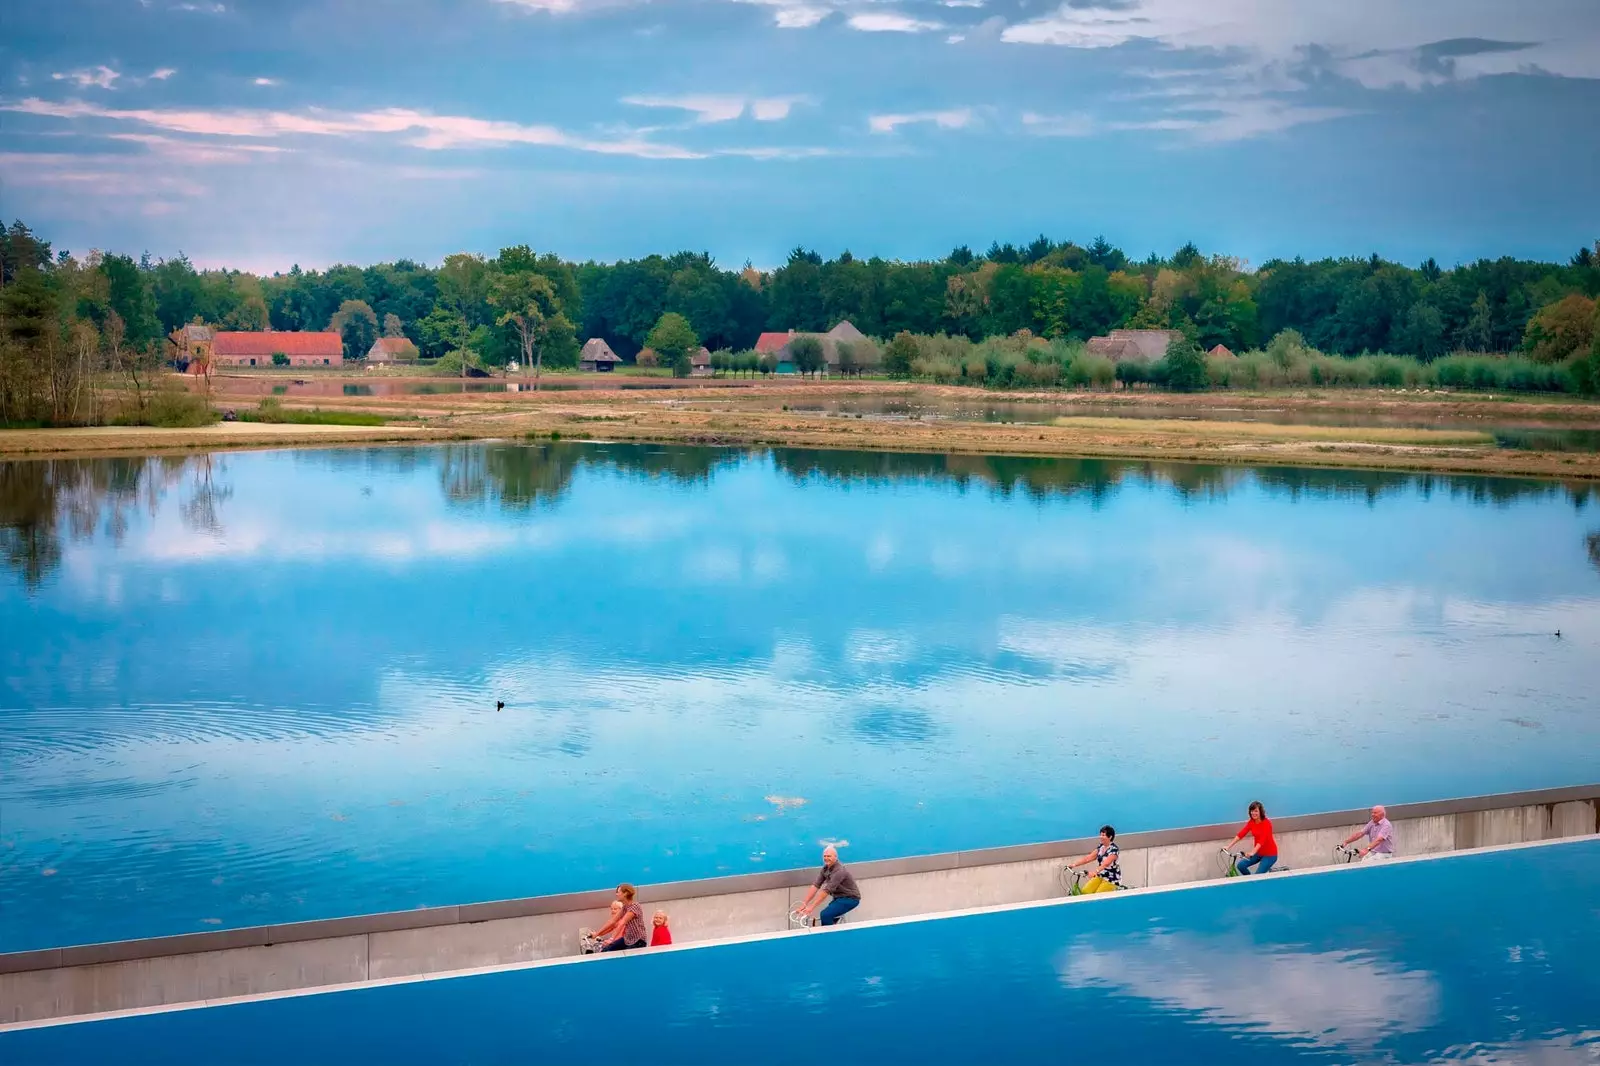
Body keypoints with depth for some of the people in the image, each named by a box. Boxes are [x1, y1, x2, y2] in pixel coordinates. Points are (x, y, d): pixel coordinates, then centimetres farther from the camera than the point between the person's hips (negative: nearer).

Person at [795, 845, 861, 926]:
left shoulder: (839, 870, -27)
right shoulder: (826, 868, -1)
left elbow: (827, 890, -31)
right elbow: (816, 885, -6)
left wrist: (812, 907, -33)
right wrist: (804, 904, -15)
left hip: (850, 898, -9)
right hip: (839, 898, 9)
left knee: (826, 915, -23)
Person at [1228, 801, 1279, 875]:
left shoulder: (1266, 823, -21)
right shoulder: (1251, 822, -2)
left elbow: (1262, 839, -33)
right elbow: (1241, 834, -10)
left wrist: (1253, 852, -47)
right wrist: (1228, 846, -20)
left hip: (1269, 854, -6)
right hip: (1258, 852, 6)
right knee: (1241, 865, -8)